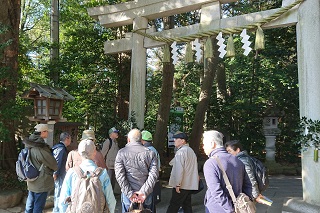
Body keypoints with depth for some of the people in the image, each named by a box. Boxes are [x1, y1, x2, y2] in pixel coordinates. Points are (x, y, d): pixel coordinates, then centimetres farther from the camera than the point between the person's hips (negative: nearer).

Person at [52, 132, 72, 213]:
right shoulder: (61, 148, -19)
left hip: (62, 175, 10)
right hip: (60, 176, -10)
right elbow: (56, 162, -23)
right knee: (59, 194, -2)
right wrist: (55, 174, -18)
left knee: (58, 193, 20)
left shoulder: (61, 147, 12)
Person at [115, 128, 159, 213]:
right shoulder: (150, 153, -1)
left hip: (128, 195, -1)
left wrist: (130, 193, -12)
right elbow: (153, 174, -10)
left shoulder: (121, 153, -4)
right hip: (146, 196, 1)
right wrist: (143, 192, -13)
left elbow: (120, 175, -12)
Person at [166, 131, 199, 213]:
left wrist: (177, 184, -19)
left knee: (173, 206, -4)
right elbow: (194, 168, 19)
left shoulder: (181, 152, -15)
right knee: (187, 205, 14)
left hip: (181, 185, -9)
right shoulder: (191, 151, 14)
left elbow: (179, 169, -21)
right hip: (190, 185, 9)